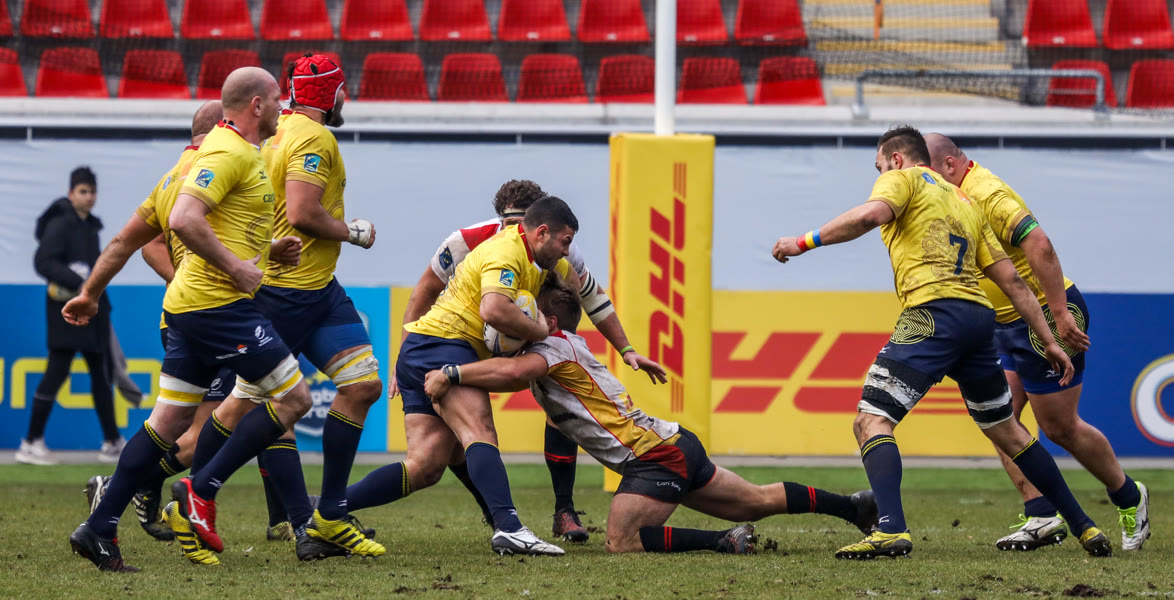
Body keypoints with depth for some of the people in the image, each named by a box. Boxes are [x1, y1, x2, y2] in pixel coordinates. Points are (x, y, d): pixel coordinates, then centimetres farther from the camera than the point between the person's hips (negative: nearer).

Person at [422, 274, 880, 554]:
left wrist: (450, 374, -29)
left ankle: (726, 542, -13)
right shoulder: (564, 349, 15)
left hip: (656, 457, -10)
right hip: (675, 448, 10)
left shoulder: (557, 347, -13)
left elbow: (513, 371, -33)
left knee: (622, 543, -17)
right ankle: (858, 506, 25)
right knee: (758, 501, 18)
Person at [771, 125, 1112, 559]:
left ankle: (891, 529, -31)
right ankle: (1083, 527, 25)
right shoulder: (964, 202, 29)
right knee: (1006, 431, 22)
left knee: (871, 420, -10)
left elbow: (871, 215, -15)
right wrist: (1049, 342, 24)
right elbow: (1011, 280, 25)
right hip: (979, 313, 8)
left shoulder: (903, 179, 10)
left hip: (934, 310, -7)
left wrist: (804, 243, -9)